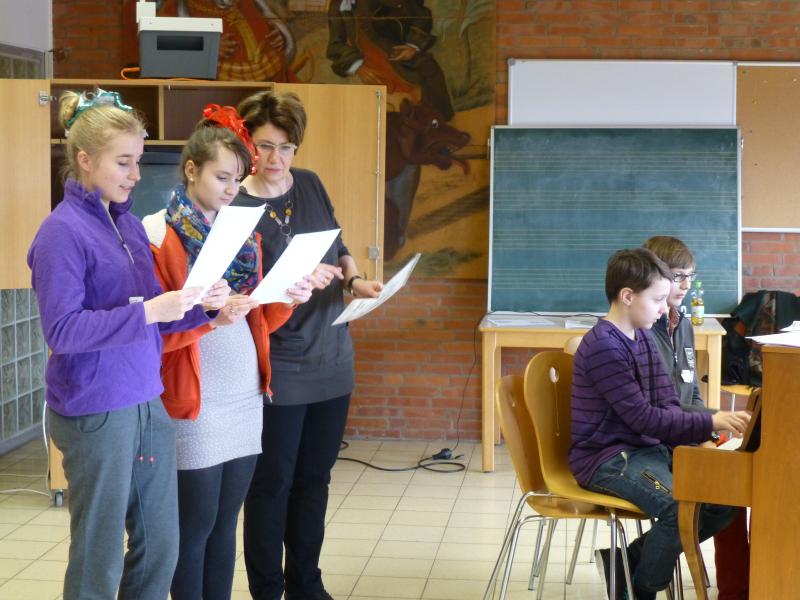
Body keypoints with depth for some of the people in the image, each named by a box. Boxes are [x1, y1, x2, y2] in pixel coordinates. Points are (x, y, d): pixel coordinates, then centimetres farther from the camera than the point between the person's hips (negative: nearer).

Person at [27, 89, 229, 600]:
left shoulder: (131, 225, 9)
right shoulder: (63, 231, -12)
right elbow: (62, 330, -19)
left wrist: (202, 306, -5)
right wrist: (149, 311, -24)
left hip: (148, 404, 7)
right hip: (95, 413, -7)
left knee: (161, 548, 12)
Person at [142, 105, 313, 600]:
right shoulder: (156, 235, -7)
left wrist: (286, 301, -6)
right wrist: (210, 316, -25)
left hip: (246, 397, 6)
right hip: (193, 404, -5)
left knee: (226, 521, 10)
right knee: (195, 526, 1)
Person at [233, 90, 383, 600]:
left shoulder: (310, 185, 4)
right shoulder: (235, 207, -13)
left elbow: (338, 248, 16)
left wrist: (355, 280, -4)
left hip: (331, 359, 6)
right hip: (277, 367, -6)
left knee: (314, 479, 14)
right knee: (272, 484, 3)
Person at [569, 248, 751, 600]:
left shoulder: (643, 338, 10)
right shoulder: (603, 347, -19)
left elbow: (667, 404, 9)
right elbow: (643, 417, -21)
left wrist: (697, 440, -8)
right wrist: (710, 423, -21)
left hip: (647, 447, 9)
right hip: (606, 458, -9)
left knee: (724, 500, -2)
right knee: (680, 506, -31)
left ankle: (626, 561, 8)